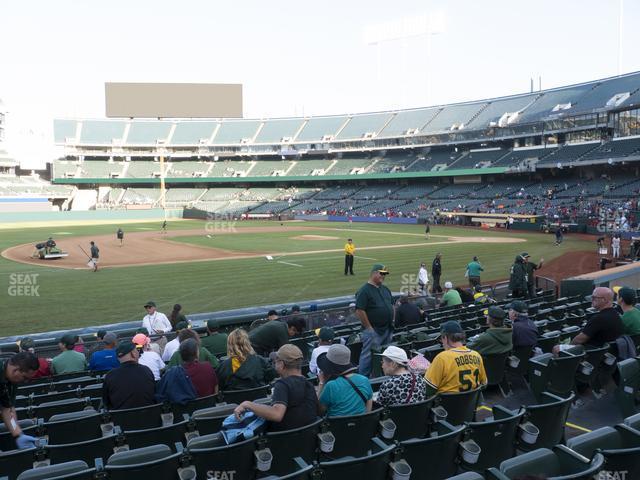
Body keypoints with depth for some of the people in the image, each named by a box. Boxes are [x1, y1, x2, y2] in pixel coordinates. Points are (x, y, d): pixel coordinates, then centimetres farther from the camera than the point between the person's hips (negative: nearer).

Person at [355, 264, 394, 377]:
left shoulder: (385, 289, 14)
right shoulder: (365, 290, -13)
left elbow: (392, 305, 24)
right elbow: (359, 311, -19)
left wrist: (392, 321, 13)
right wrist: (369, 327, -17)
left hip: (387, 329, 8)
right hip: (373, 331, -8)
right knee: (368, 355, -5)